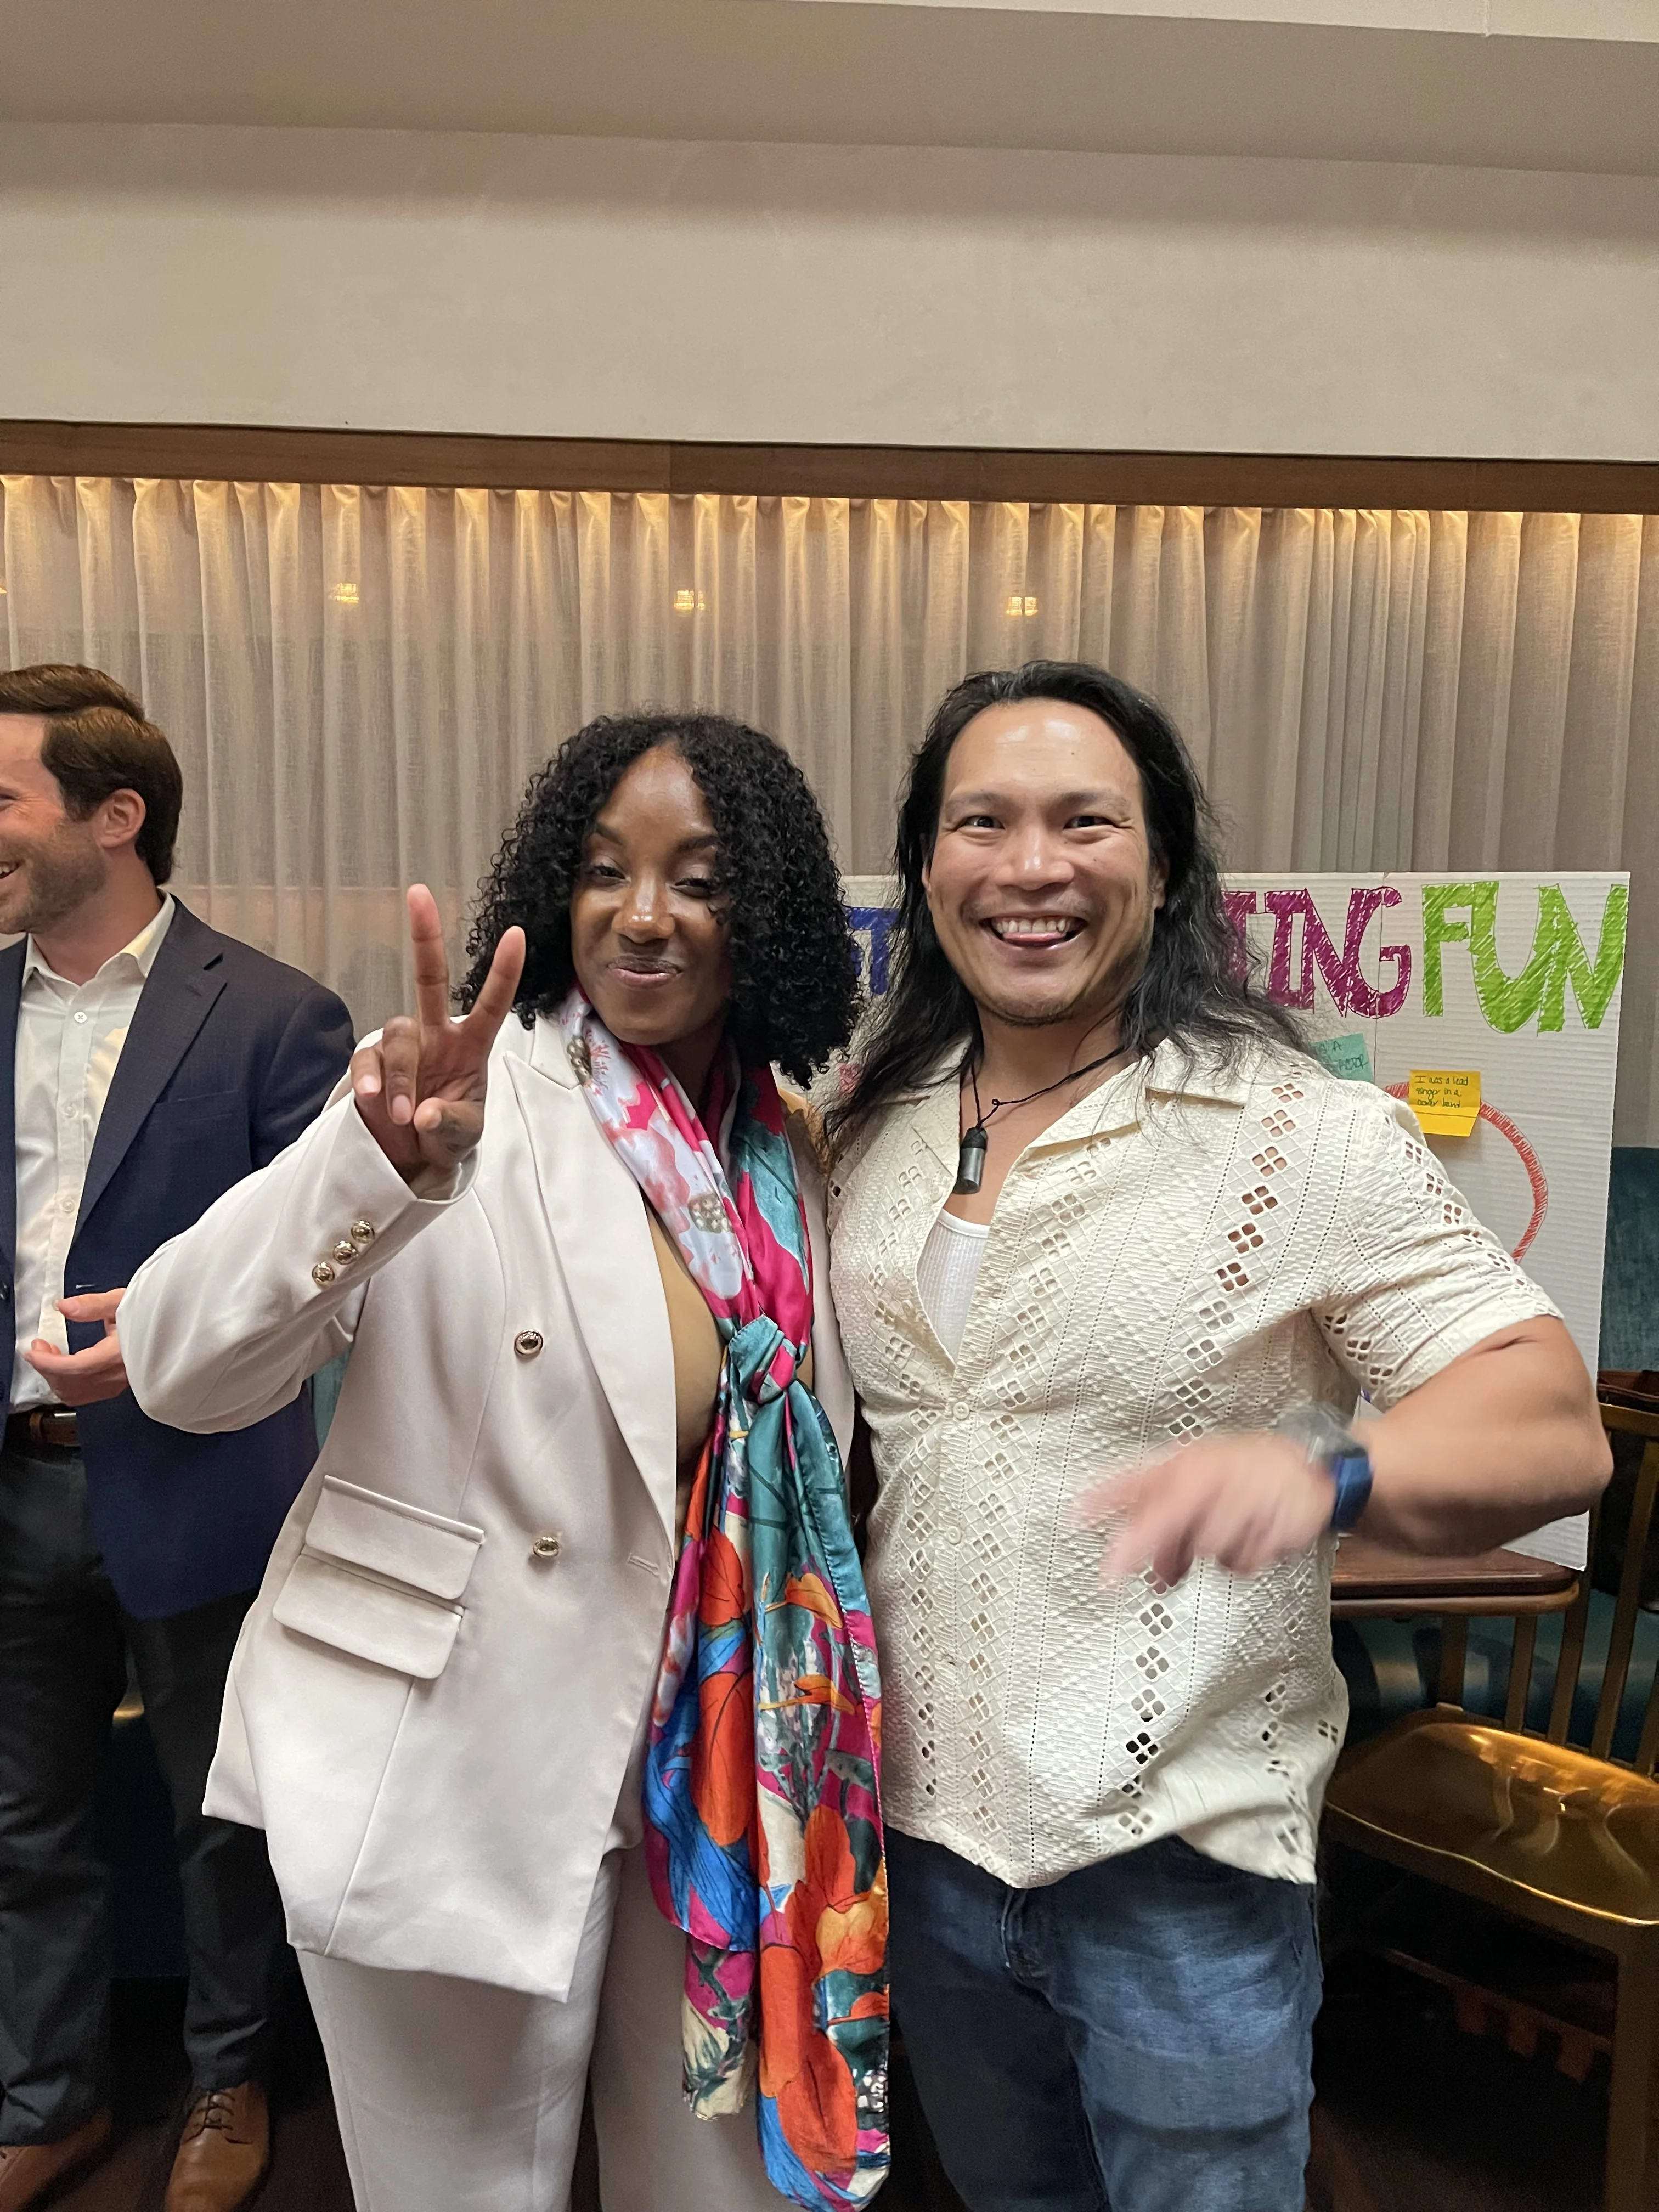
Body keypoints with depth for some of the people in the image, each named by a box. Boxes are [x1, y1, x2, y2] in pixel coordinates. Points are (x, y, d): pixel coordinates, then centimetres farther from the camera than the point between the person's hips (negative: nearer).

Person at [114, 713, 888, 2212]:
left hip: (715, 1767, 5)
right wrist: (383, 1161, -38)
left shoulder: (792, 1159, 1)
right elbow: (180, 1370, -22)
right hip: (459, 1779, -4)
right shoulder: (469, 1098, -14)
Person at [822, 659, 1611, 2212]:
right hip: (924, 1827, 5)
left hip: (1181, 1860, -4)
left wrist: (1322, 1470, -38)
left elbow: (1554, 1422, -18)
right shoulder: (868, 1129, -1)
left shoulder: (1306, 1138, -15)